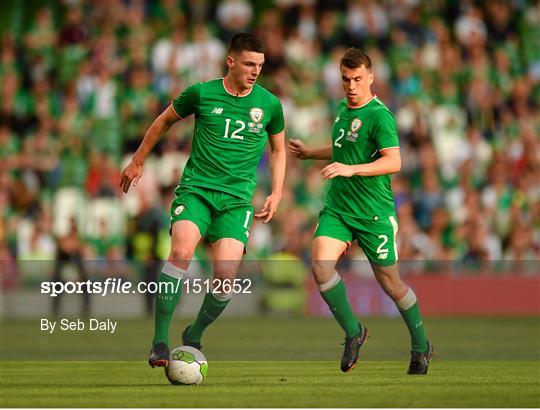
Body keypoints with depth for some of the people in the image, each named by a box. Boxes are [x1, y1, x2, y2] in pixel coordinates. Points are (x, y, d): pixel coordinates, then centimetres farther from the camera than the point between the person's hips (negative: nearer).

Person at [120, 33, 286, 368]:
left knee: (226, 275, -13)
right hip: (196, 189, -2)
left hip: (237, 199, 2)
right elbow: (165, 120, 17)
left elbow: (278, 149, 21)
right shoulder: (202, 94, -1)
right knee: (181, 252, -27)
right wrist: (138, 161, 22)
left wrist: (277, 193, 9)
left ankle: (194, 336, 16)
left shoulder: (269, 104, 5)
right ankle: (159, 342, -21)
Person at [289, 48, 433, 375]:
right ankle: (353, 332, 2)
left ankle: (421, 347, 26)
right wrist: (310, 152, 28)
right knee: (321, 265, -17)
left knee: (390, 282, 5)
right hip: (338, 209, 6)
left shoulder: (380, 116, -15)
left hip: (374, 213, -6)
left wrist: (350, 169, -35)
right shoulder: (343, 108, 10)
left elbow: (393, 162, -26)